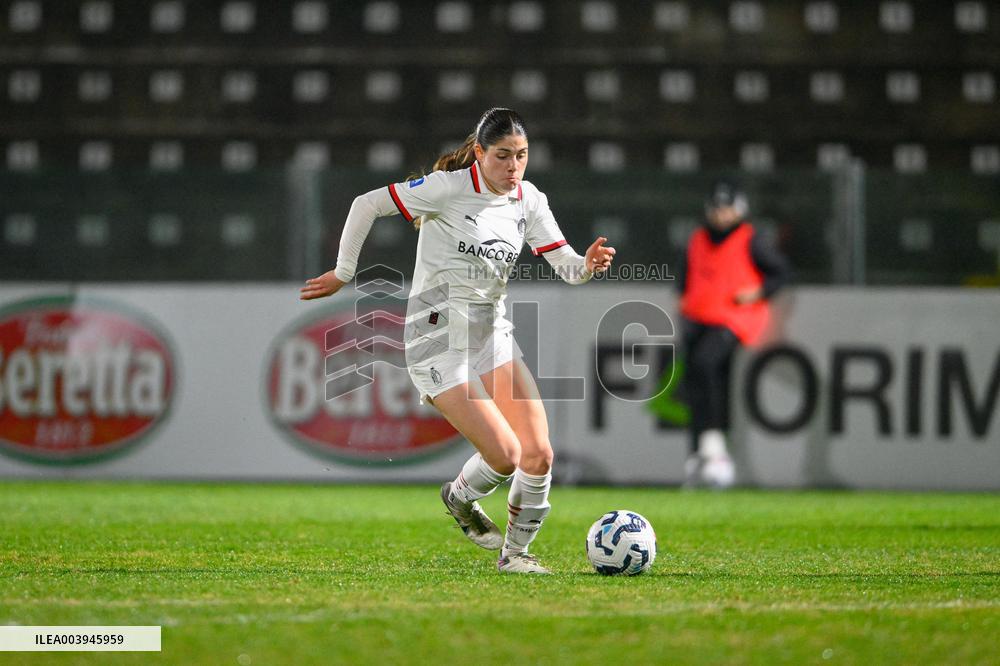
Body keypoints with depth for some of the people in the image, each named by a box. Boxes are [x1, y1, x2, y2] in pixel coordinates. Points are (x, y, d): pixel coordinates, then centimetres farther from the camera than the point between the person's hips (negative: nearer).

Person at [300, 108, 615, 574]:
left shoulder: (529, 200, 4)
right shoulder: (450, 187, -15)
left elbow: (565, 266, 1)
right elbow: (367, 204, -11)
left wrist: (588, 265, -22)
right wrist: (343, 274, -5)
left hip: (492, 334, 6)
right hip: (438, 339, -6)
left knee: (539, 453, -6)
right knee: (506, 454, -15)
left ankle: (515, 551, 16)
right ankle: (461, 498, 20)